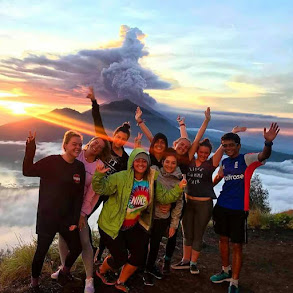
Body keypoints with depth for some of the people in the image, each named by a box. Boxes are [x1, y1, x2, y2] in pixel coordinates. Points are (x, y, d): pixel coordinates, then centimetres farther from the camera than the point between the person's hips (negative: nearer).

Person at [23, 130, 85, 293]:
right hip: (47, 217, -4)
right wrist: (30, 148, -27)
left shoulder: (80, 167, 1)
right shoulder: (52, 161, -11)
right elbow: (27, 171, -17)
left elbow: (79, 195, 2)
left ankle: (64, 272, 42)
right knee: (41, 251, 5)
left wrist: (75, 220, 0)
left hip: (67, 218, 4)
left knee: (76, 248, 11)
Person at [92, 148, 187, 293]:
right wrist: (99, 175, -51)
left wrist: (178, 188, -16)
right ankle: (101, 271, 39)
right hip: (112, 225, -6)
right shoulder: (121, 177, -23)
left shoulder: (152, 182, -4)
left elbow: (164, 197, 0)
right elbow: (101, 188, -31)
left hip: (133, 225, 6)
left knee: (139, 255, 9)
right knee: (120, 258, 2)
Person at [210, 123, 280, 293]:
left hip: (238, 209, -6)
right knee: (223, 239, 17)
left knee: (237, 245, 1)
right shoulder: (225, 162, 8)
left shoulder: (247, 159, -9)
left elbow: (264, 156, -29)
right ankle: (226, 271, 38)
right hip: (222, 206, 6)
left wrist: (268, 142, -48)